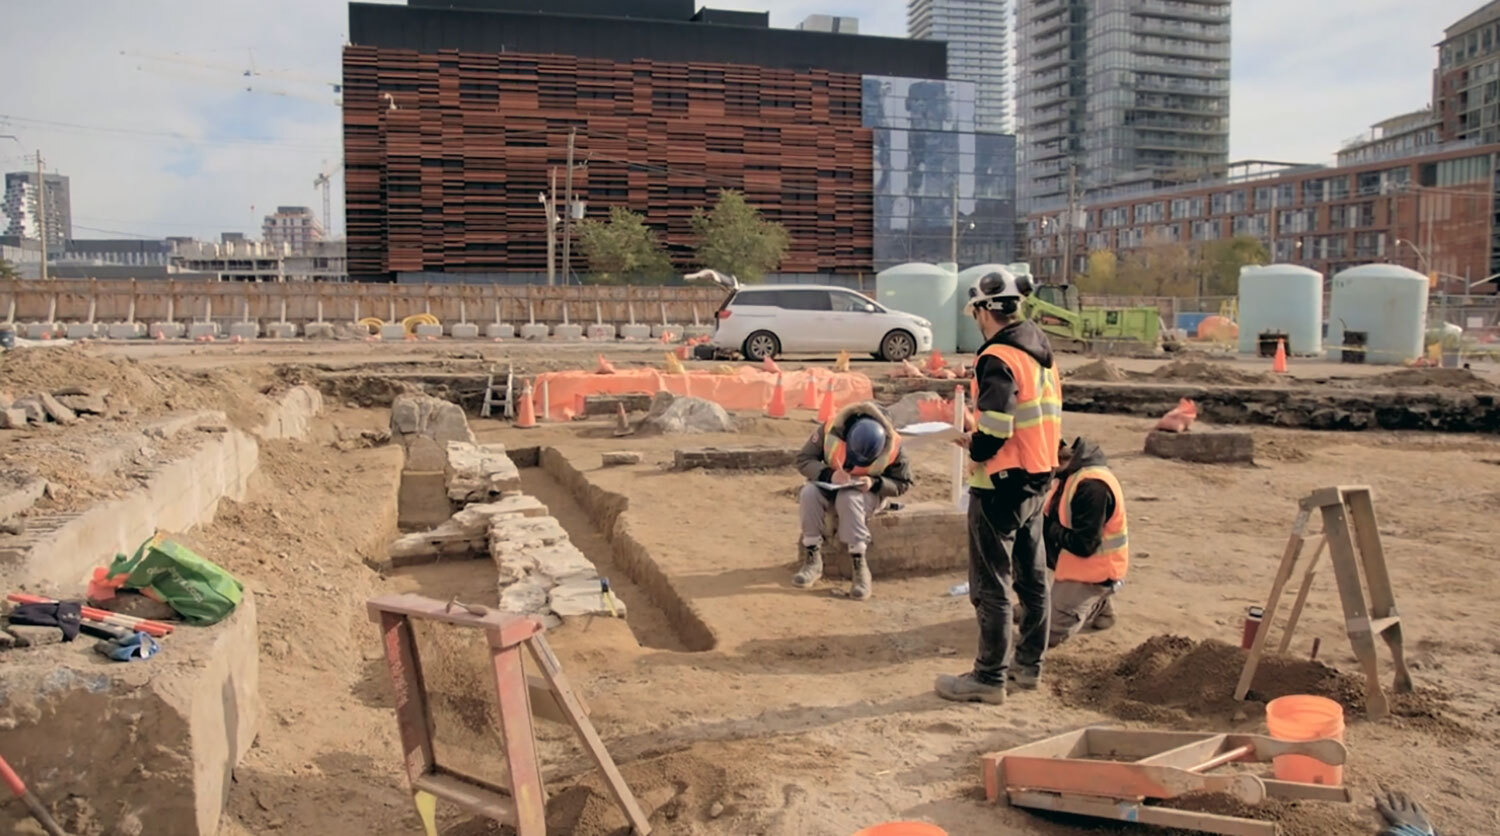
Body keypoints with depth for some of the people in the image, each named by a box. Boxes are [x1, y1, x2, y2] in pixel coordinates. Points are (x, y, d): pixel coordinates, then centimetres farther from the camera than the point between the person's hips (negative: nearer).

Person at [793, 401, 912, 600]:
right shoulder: (830, 431, -22)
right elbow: (803, 459, -15)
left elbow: (903, 483, -9)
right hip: (831, 486, 2)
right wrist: (828, 474, -33)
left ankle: (860, 568, -34)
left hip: (869, 493, -2)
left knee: (848, 499, -37)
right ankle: (812, 560, -23)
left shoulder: (892, 448, -22)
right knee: (809, 493, -31)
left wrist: (875, 484, -28)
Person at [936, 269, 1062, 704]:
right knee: (1032, 578, 17)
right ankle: (1029, 664, 28)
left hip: (1001, 486, -9)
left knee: (991, 586, -1)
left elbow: (995, 427, -26)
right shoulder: (1041, 353, 11)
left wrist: (975, 451, -6)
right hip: (1037, 480, 9)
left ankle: (990, 677, 6)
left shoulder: (999, 357, -18)